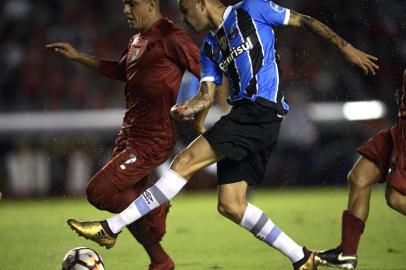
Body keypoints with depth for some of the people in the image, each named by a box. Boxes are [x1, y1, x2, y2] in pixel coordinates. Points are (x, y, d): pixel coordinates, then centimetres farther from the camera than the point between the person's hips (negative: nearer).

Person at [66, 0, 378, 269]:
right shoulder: (209, 48, 23)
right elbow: (207, 96, 14)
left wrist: (346, 47, 3)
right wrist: (186, 109, -8)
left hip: (262, 111, -9)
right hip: (243, 116, 9)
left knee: (185, 162, -15)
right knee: (231, 205, 2)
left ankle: (111, 227, -16)